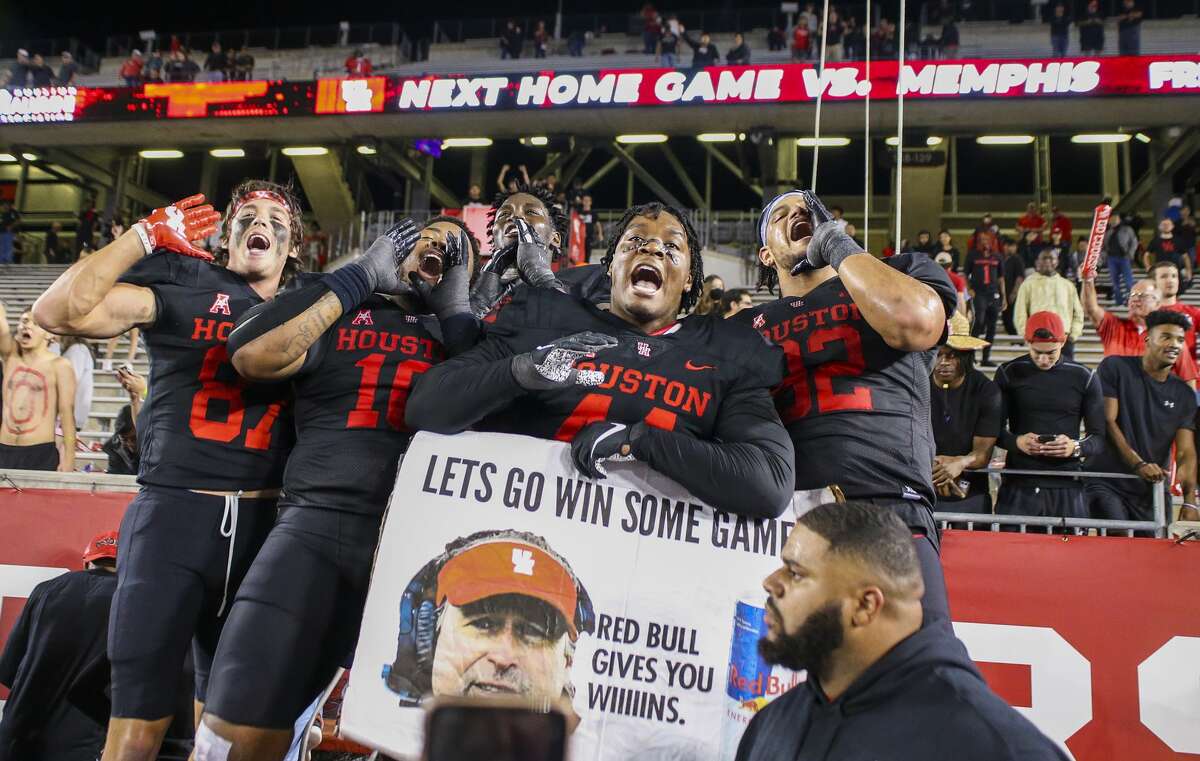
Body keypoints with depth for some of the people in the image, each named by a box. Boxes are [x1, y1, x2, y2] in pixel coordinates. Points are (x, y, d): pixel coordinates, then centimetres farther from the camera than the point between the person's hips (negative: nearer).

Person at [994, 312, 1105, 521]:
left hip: (1067, 487, 1)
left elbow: (1099, 438, 7)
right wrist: (1016, 441, -14)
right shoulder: (1009, 373, 5)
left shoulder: (1084, 378, 6)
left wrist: (1076, 447, -14)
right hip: (1018, 485, 0)